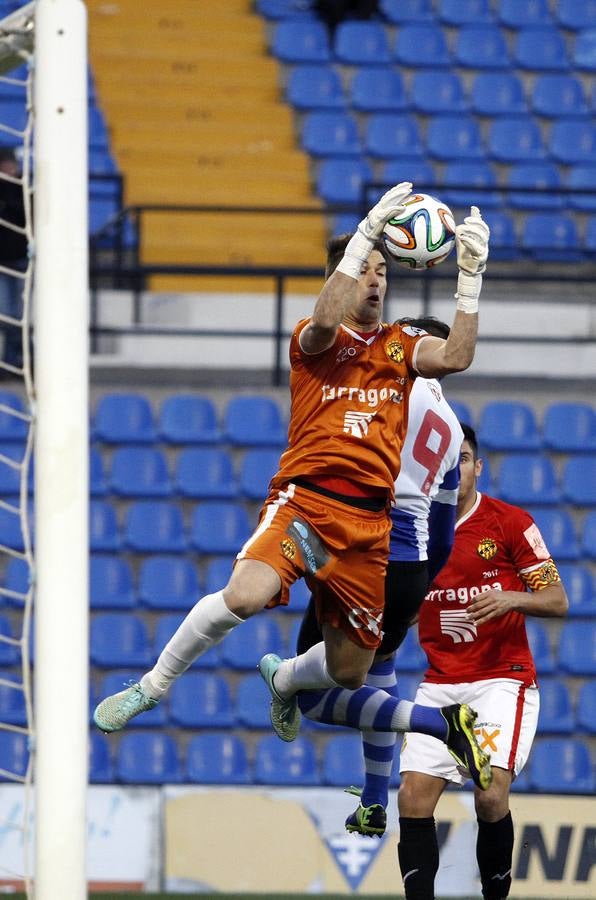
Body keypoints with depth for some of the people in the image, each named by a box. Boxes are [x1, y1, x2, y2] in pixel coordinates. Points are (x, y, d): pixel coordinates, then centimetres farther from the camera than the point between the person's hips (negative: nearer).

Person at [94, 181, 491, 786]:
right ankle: (153, 685, -10)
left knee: (348, 672, 7)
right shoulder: (313, 340, 6)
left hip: (369, 520, 4)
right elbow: (325, 322, -19)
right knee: (246, 593, -33)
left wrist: (470, 278, -11)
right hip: (304, 497, -4)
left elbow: (456, 356, -3)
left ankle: (284, 679, 44)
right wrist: (364, 236, -25)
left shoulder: (400, 346, 17)